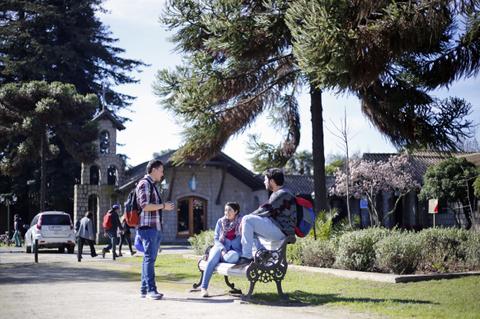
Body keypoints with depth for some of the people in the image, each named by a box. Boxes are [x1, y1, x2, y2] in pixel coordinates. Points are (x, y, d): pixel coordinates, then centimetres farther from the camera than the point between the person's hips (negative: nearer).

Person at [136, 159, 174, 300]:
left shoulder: (152, 185, 21)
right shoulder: (144, 183, -8)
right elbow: (145, 205, -18)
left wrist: (164, 206, 13)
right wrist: (163, 206, -11)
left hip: (155, 228, 9)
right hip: (148, 227, -9)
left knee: (149, 259, 10)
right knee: (149, 258, -9)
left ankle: (144, 290, 14)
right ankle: (150, 289, -8)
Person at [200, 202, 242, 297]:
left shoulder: (241, 221, 7)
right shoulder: (220, 221, 13)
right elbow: (216, 238, 8)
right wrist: (222, 249, -9)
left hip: (235, 250, -1)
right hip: (221, 247, 1)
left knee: (234, 256, -39)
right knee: (212, 260, -32)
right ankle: (204, 287, -33)